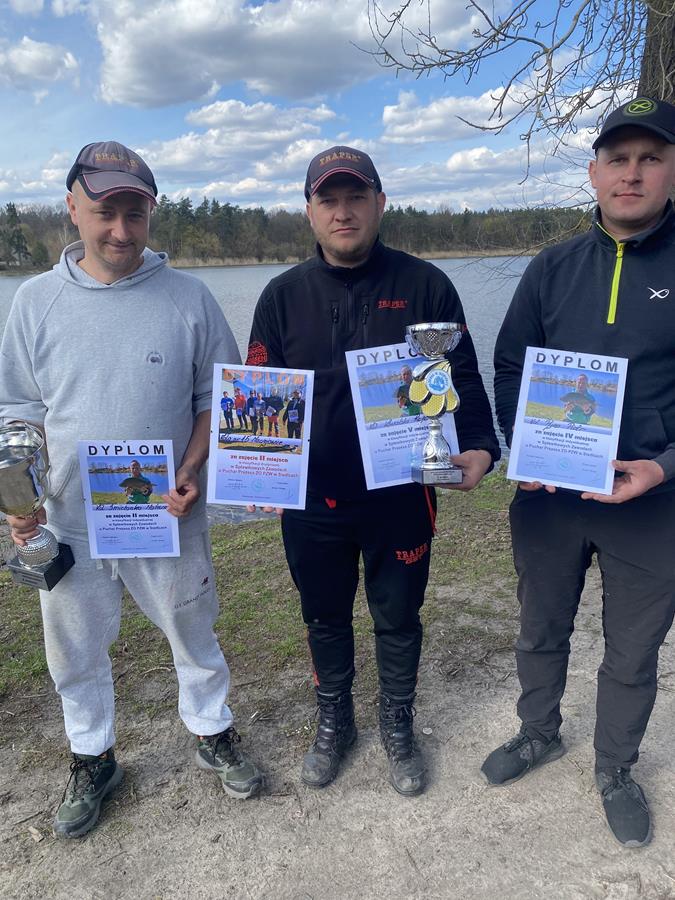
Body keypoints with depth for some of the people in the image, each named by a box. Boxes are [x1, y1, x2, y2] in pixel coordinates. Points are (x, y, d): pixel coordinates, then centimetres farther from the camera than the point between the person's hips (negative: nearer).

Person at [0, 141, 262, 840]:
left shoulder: (188, 298, -5)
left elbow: (220, 396, 0)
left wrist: (192, 471, -14)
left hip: (168, 519, -1)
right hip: (69, 522, 2)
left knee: (194, 638, 16)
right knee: (76, 653, 17)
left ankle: (213, 736, 42)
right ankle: (91, 761, 43)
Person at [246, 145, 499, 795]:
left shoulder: (424, 285, -4)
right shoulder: (284, 294, 2)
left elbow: (463, 378, -2)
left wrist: (477, 446, -19)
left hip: (400, 496, -1)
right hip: (310, 499, 2)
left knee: (398, 618, 16)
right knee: (325, 618, 19)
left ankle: (398, 728, 42)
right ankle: (334, 723, 45)